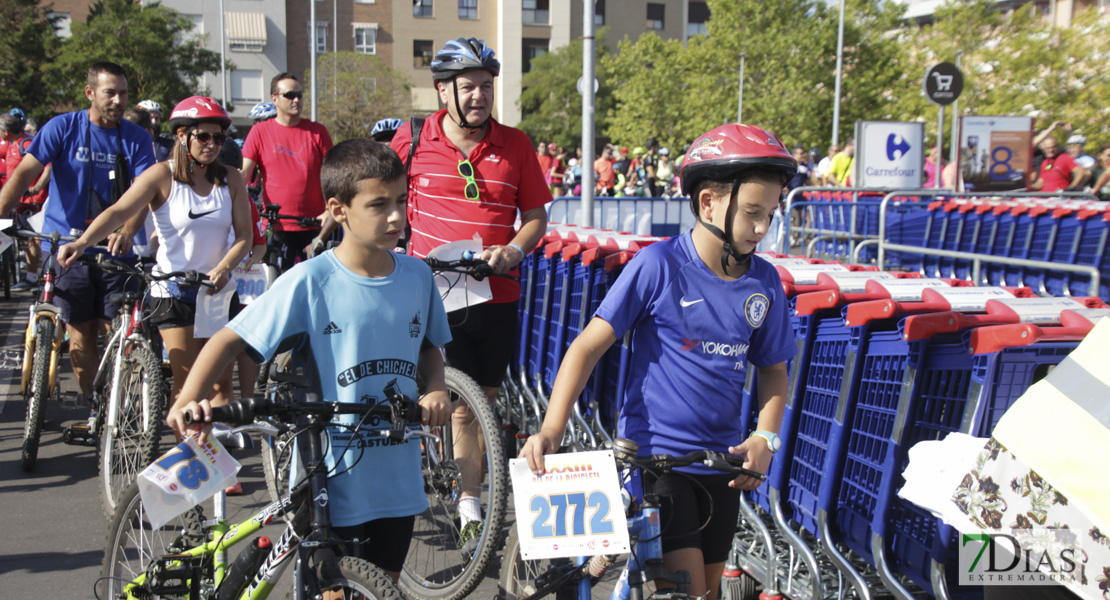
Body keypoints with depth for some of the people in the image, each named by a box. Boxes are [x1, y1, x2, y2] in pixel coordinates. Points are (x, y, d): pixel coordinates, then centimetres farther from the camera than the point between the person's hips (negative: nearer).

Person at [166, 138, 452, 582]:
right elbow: (231, 339, -10)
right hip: (332, 477, -4)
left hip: (398, 475, 4)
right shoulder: (309, 282, -13)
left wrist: (436, 390, -4)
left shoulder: (416, 276, 0)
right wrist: (188, 400, -24)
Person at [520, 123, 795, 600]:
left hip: (721, 462, 5)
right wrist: (550, 430, -22)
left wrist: (765, 438, -5)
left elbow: (773, 369, 12)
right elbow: (588, 346, -13)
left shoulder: (765, 282, 0)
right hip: (653, 456, -5)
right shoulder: (658, 265, -14)